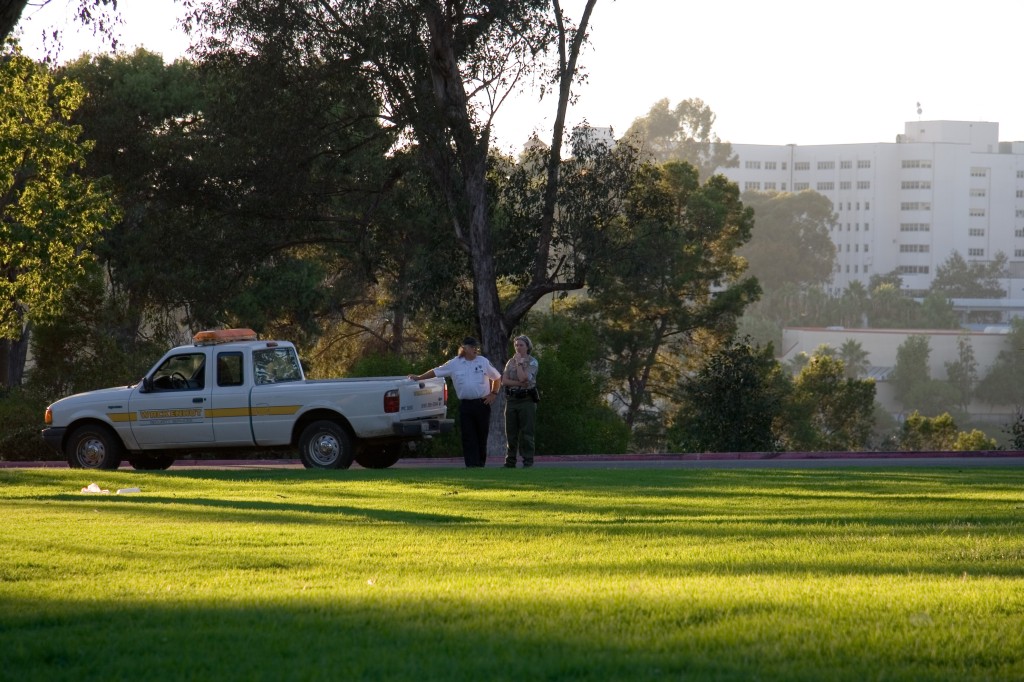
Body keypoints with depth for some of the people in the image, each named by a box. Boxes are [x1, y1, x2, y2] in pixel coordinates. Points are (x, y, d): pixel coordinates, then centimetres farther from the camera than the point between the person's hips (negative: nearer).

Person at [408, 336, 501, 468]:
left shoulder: (483, 362, 5)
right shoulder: (454, 364, 4)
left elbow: (497, 378, 14)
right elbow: (436, 372, 12)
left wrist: (493, 394, 4)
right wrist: (419, 378, 10)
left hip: (482, 403, 0)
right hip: (465, 405, 0)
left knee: (481, 436, 3)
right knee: (468, 437, -5)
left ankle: (481, 464, 10)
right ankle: (472, 465, -8)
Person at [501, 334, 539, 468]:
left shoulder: (532, 362, -1)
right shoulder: (511, 362, 12)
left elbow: (523, 377, -17)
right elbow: (504, 381, 0)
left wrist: (519, 362, -7)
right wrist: (519, 383, -12)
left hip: (526, 400, -5)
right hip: (512, 399, 5)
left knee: (527, 433, -4)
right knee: (511, 432, 7)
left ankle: (528, 461, 0)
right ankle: (510, 461, 13)